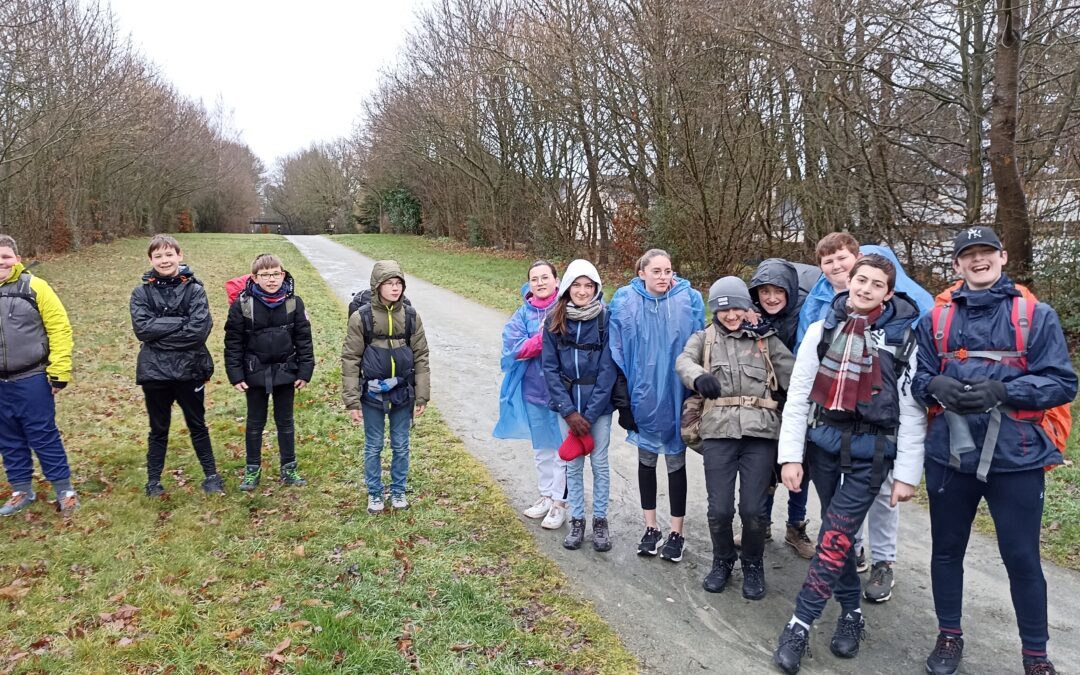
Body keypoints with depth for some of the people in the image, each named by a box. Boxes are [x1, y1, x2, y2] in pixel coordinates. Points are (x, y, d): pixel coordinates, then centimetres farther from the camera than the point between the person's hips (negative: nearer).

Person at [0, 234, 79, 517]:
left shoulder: (34, 287, -8)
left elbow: (59, 328, -9)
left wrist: (59, 372, -11)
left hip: (31, 380, -4)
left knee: (43, 436, 2)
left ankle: (64, 490, 13)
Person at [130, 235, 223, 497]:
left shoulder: (194, 289, -4)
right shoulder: (142, 292, 0)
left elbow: (200, 329, -16)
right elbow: (142, 328, -14)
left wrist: (160, 332, -14)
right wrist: (180, 322, -19)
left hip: (190, 369, -1)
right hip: (155, 371, 1)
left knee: (197, 426, 13)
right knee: (158, 429, 14)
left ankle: (211, 476, 25)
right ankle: (153, 481, 28)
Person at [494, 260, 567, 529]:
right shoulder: (524, 313, 1)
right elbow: (516, 349, -11)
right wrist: (544, 336, -20)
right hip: (533, 390, 4)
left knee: (561, 448, 5)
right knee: (541, 448, 18)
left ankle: (559, 502, 20)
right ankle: (546, 495, 35)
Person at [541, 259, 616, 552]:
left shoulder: (606, 319, -9)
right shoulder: (554, 320, -3)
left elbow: (608, 369, -10)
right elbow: (550, 367, -2)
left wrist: (589, 414, -12)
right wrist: (569, 411, -8)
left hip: (599, 404, -1)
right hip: (567, 404, 2)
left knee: (599, 462, 7)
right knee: (573, 464, 10)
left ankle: (600, 520, 24)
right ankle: (576, 520, 24)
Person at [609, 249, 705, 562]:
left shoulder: (689, 300, -7)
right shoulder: (625, 302, -5)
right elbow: (617, 354, -2)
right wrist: (623, 400, -4)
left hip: (675, 398, -1)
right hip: (643, 398, 1)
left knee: (676, 463, 9)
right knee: (646, 460, 15)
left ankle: (676, 533, 24)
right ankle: (651, 528, 30)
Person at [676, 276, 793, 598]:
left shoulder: (767, 340, 12)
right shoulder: (704, 338, 11)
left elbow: (794, 376, 1)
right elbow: (683, 361, -10)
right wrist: (699, 376, -33)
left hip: (760, 432, 0)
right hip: (718, 431, 0)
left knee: (753, 509, 0)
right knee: (719, 509, 0)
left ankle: (753, 566, 26)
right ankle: (722, 561, 28)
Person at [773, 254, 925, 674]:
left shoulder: (902, 339, -5)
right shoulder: (822, 330, 1)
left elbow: (912, 413, -3)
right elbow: (797, 395, 1)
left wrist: (907, 474, -4)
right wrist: (790, 455, -4)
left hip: (870, 452, -3)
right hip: (823, 444, 3)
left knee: (834, 538, -7)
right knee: (839, 533, 12)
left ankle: (799, 626, 3)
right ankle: (851, 613, 29)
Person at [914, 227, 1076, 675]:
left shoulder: (1037, 316, -2)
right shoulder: (936, 320, 6)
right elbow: (918, 376, 7)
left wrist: (1001, 391, -21)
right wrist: (938, 386, -16)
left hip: (1015, 457, -2)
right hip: (949, 455, 3)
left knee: (1022, 558, 7)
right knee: (947, 549, 15)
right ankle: (949, 637, 33)